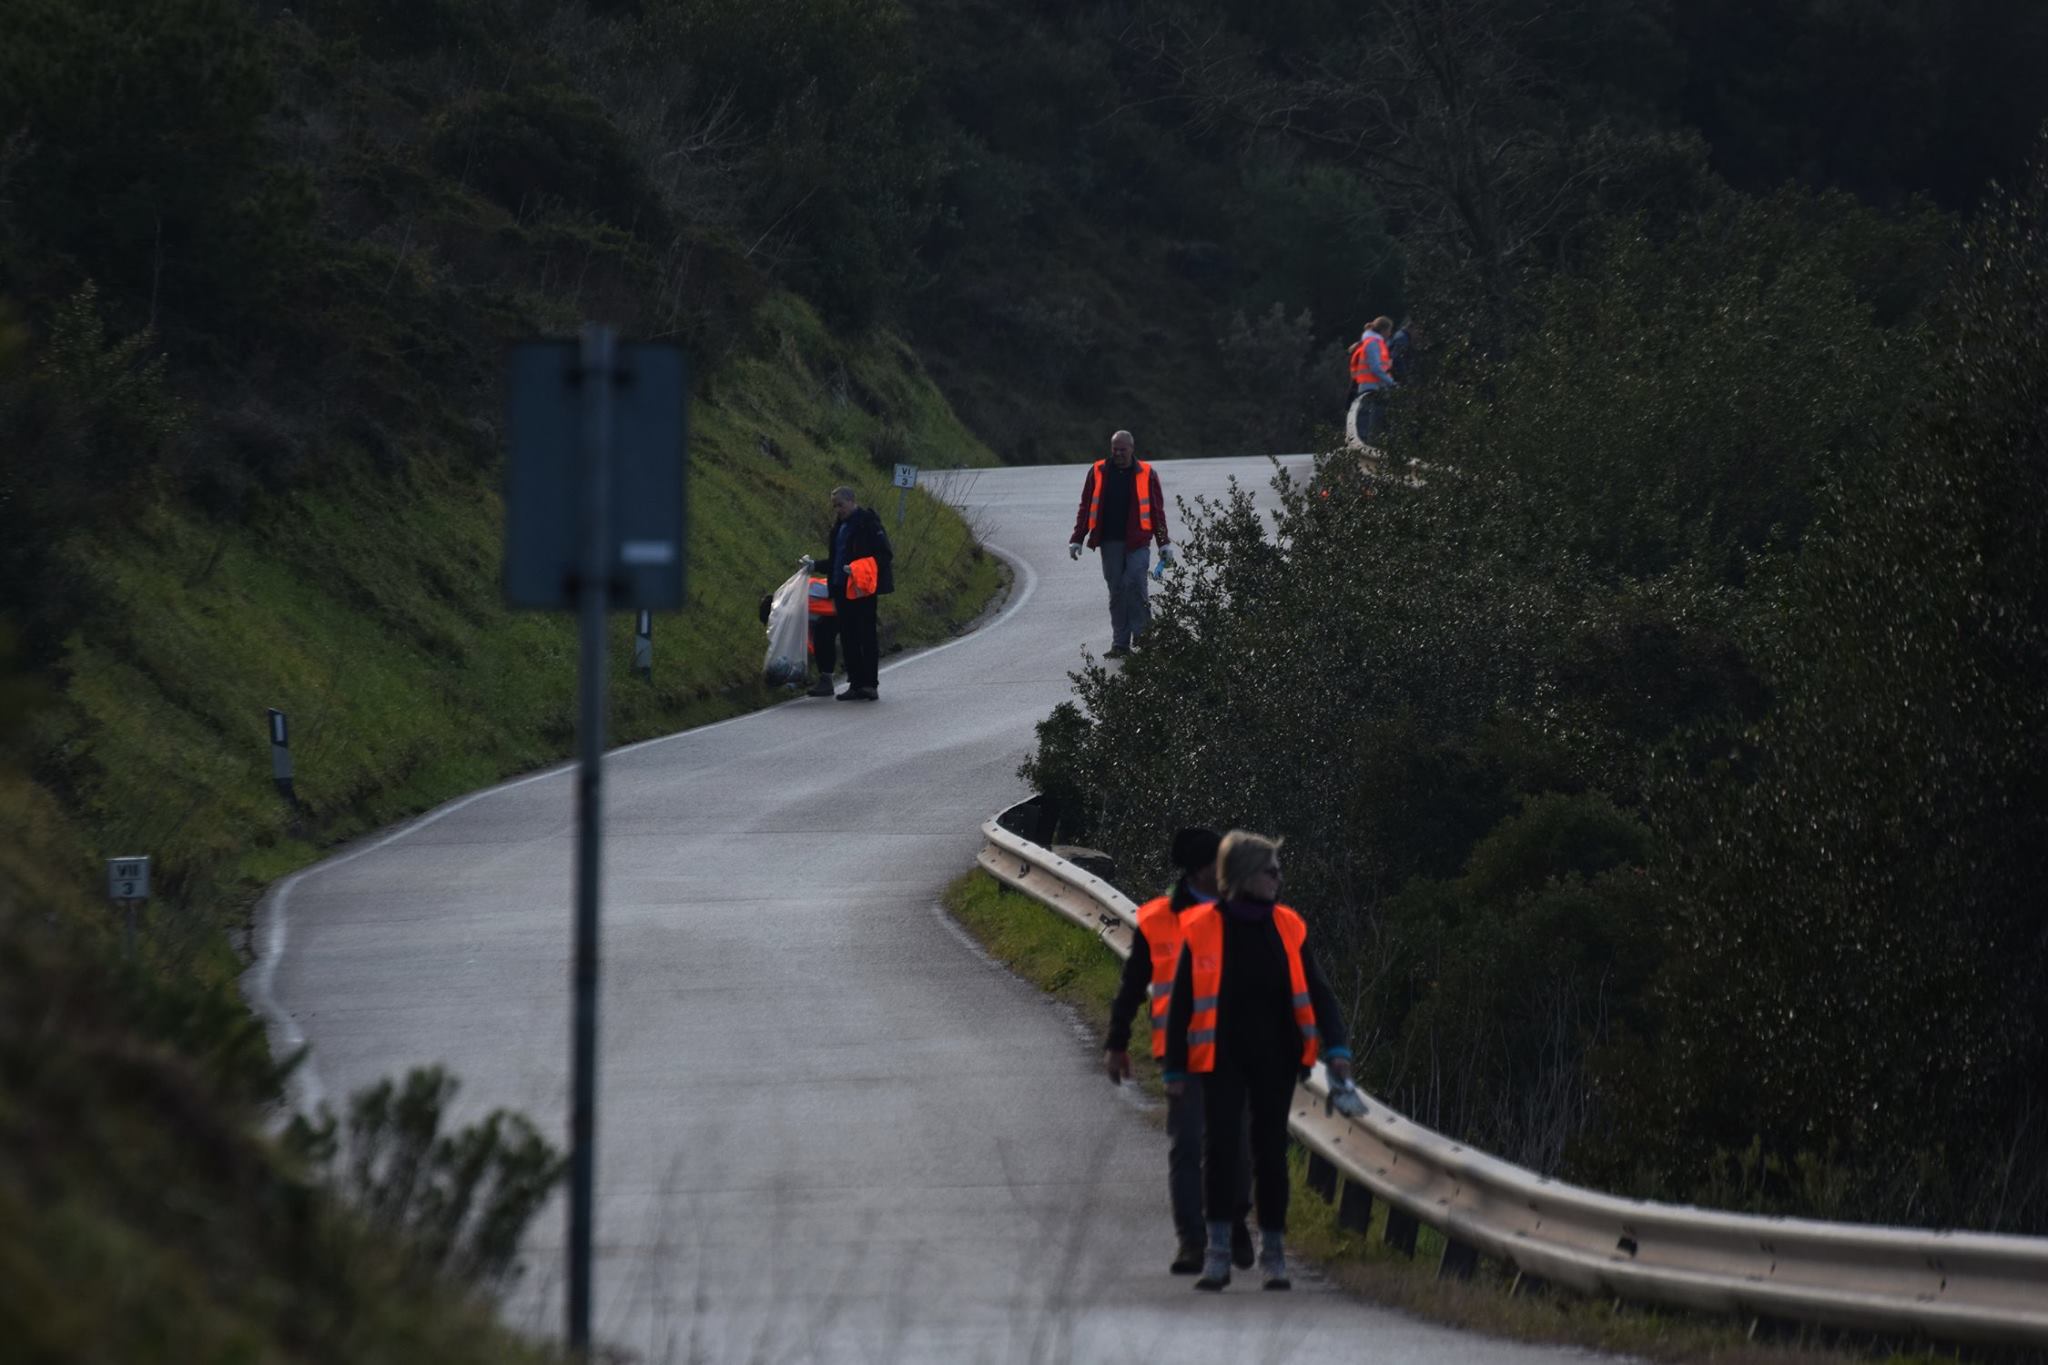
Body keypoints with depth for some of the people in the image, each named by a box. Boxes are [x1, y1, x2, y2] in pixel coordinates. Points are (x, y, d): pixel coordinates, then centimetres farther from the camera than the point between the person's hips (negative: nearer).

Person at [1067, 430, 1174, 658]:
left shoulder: (1146, 474, 5)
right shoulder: (1098, 472, 9)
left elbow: (1157, 511, 8)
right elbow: (1086, 508, 12)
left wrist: (1164, 544, 5)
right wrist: (1076, 539, 8)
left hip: (1137, 542, -2)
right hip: (1110, 542, 2)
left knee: (1134, 584, -15)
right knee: (1116, 592, 4)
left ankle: (1142, 637, -3)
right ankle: (1120, 643, 7)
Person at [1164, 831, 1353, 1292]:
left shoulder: (1287, 928, 3)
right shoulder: (1202, 929, -3)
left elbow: (1316, 992, 6)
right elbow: (1180, 1003, 2)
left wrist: (1335, 1047, -6)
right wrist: (1175, 1068, 0)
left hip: (1275, 1061, 2)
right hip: (1223, 1059, -2)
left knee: (1271, 1152, 6)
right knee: (1220, 1149, -8)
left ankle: (1273, 1253, 14)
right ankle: (1218, 1251, 0)